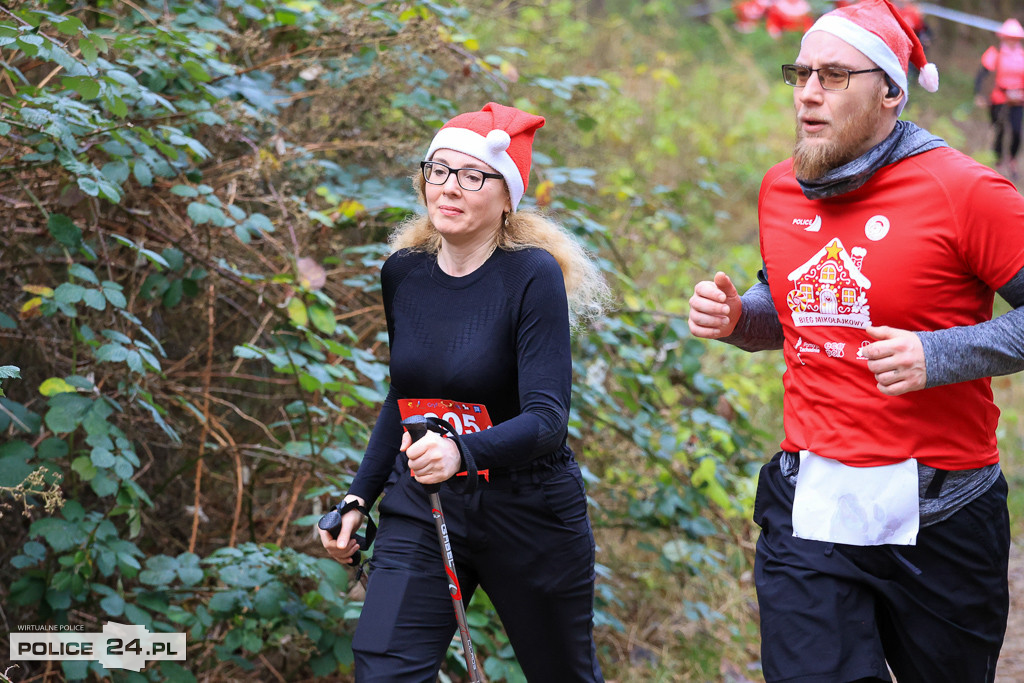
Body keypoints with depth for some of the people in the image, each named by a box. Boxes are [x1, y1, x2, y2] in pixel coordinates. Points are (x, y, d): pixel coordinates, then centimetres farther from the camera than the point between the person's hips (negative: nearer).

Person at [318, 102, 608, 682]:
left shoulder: (532, 275, -15)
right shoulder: (402, 273, 2)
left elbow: (546, 418, -23)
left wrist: (462, 452, -41)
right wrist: (359, 497, 12)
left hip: (527, 512, -3)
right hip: (421, 510, 4)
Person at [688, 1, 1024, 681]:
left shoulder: (963, 191, -11)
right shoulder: (780, 190, 8)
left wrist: (937, 356, -23)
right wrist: (735, 317, 2)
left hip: (937, 520, -3)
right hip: (809, 505, 4)